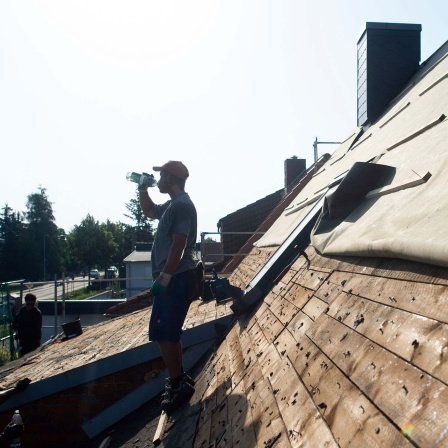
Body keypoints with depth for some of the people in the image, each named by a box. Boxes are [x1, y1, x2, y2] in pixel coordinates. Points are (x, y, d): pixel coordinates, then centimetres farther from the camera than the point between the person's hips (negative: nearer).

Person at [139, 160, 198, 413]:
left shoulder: (181, 206, -14)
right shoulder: (172, 206, 17)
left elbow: (179, 244, -23)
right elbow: (150, 211, 37)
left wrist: (163, 277, -25)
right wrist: (142, 189, 24)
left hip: (176, 279, -11)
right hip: (174, 278, 11)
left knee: (163, 333, -8)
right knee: (168, 332, 16)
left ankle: (177, 384, 0)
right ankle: (179, 380, 27)